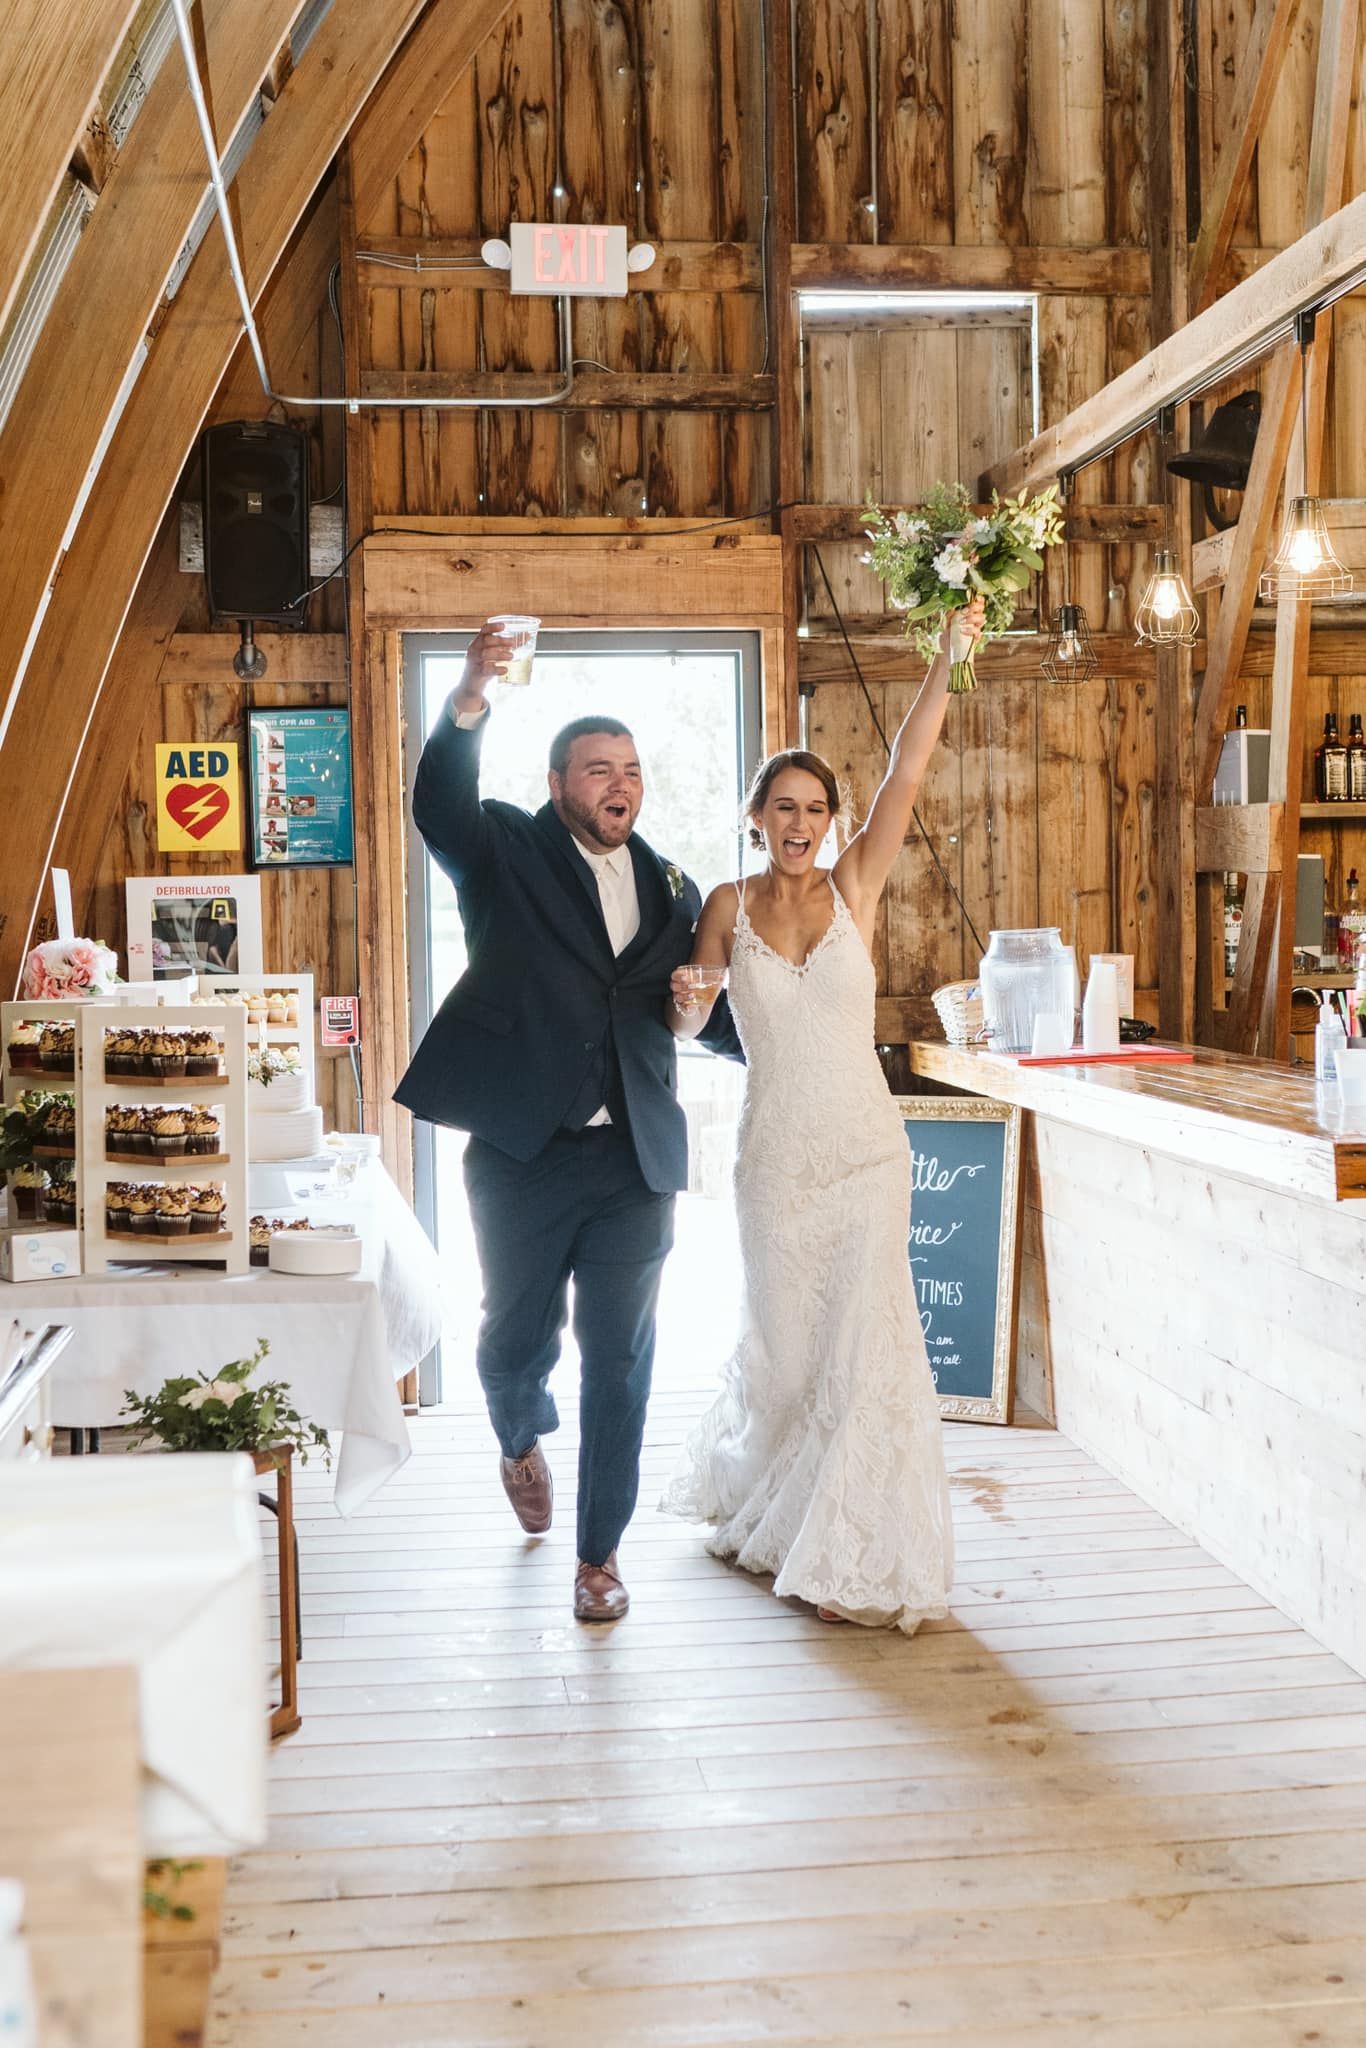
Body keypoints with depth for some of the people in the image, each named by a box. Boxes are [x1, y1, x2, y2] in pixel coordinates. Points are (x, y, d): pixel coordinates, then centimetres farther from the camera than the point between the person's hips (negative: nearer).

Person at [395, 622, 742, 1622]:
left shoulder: (672, 891, 10)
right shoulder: (507, 854, -1)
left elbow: (707, 1012, 19)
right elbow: (441, 805, -23)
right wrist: (468, 707, -41)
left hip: (636, 1160, 2)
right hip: (523, 1153, -2)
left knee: (620, 1362, 6)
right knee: (518, 1333, 15)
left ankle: (601, 1553, 20)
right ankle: (523, 1442, 50)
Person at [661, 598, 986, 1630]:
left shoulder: (854, 888, 0)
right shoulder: (730, 906, 2)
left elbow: (908, 772, -9)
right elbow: (687, 1020, 9)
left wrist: (949, 656, -15)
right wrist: (685, 997, -14)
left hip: (864, 1147, -1)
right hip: (775, 1151, 1)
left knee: (865, 1337, -4)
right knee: (784, 1340, 12)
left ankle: (852, 1555, 10)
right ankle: (755, 1492, 41)